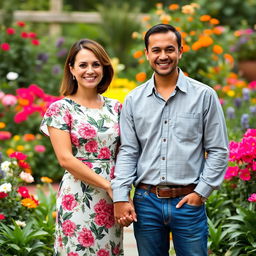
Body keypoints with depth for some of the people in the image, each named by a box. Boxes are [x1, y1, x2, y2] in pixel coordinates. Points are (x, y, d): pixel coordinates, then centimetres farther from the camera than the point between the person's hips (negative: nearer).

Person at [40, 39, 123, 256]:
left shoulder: (115, 108, 11)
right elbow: (65, 158, -10)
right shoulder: (60, 109, -3)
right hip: (78, 198, -4)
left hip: (112, 200, 4)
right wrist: (108, 185, -12)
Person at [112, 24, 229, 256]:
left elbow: (218, 151, 1)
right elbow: (128, 152, 5)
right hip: (146, 202, 2)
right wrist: (120, 197, -4)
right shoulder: (134, 100, 7)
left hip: (188, 202, -2)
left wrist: (201, 192, -7)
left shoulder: (204, 95, 0)